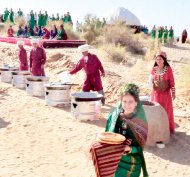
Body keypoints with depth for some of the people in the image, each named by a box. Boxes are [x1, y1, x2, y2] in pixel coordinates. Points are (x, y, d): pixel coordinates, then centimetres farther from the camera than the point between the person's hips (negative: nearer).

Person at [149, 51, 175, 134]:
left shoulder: (168, 69, -10)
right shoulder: (154, 69, 0)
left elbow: (172, 81, -7)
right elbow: (151, 79, 6)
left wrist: (173, 93, -6)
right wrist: (152, 82, -16)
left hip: (165, 93, -3)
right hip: (156, 93, 3)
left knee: (166, 110, 6)